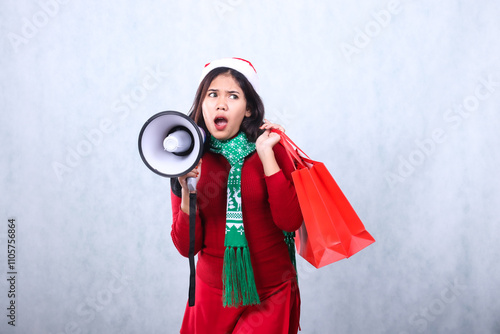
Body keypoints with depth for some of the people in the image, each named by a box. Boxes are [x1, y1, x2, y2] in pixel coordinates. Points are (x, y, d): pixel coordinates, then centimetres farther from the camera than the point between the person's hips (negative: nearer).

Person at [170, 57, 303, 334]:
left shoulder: (272, 150, -6)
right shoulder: (190, 161, -3)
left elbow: (290, 221, -19)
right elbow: (186, 247, -7)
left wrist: (266, 154, -18)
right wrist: (187, 190, -21)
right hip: (214, 293, 2)